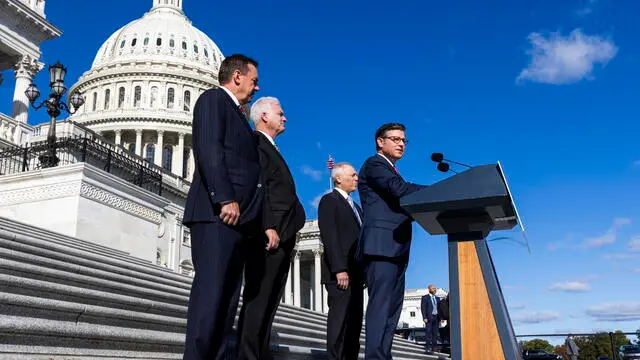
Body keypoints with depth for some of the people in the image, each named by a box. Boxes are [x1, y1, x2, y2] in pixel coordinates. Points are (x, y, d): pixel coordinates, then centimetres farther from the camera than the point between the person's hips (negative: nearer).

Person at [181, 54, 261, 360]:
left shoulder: (236, 115, 30)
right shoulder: (213, 99, 4)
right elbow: (208, 149, -11)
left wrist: (261, 222, 16)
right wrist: (225, 198, -22)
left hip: (237, 218, 9)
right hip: (218, 213, -9)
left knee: (227, 297, 4)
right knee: (211, 292, -14)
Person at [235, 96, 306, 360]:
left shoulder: (270, 148, 26)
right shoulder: (256, 143, -3)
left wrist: (285, 232, 15)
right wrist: (268, 227, -22)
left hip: (280, 235, 10)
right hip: (268, 234, -10)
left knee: (267, 302, 8)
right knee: (258, 299, -10)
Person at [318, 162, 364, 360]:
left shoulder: (355, 206, 25)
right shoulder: (329, 200, 0)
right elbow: (329, 236, -12)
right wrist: (339, 269, -21)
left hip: (356, 272, 8)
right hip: (340, 271, -8)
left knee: (354, 320, 5)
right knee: (339, 317, -10)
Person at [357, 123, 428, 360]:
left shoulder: (392, 172, 28)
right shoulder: (374, 164, 0)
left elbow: (405, 206, 20)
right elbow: (400, 189, -17)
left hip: (395, 249, 10)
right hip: (381, 245, -10)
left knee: (392, 307, 6)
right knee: (381, 304, -15)